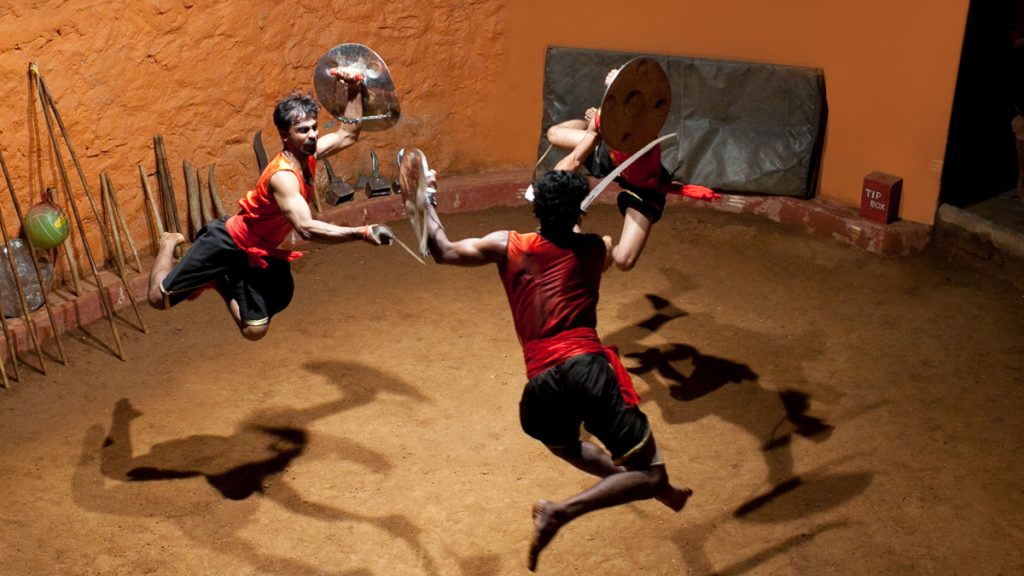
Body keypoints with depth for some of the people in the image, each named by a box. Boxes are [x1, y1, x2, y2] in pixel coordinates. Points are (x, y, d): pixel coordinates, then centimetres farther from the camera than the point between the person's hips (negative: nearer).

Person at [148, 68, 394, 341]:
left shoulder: (308, 155, -7)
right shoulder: (283, 176, -33)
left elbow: (347, 135, 9)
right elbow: (306, 228, -46)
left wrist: (355, 89, -4)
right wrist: (362, 233, -51)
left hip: (260, 254, 8)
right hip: (228, 243, -7)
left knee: (255, 331, 6)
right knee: (159, 297, -3)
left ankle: (222, 284, 30)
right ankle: (170, 244, 27)